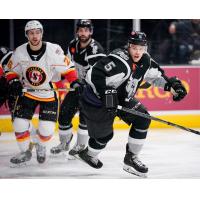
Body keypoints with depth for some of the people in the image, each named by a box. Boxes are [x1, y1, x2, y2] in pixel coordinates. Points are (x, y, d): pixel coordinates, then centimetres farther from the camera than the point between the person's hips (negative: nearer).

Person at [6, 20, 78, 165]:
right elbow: (12, 70, 3)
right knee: (19, 124, -5)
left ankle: (41, 147, 27)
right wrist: (13, 82, -15)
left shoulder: (53, 50, -22)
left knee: (47, 129, -8)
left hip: (49, 94, -2)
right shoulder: (20, 52, -11)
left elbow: (68, 67, -13)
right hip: (27, 92, 3)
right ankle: (25, 152, 21)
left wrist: (75, 82, -22)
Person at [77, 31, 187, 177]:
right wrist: (107, 95, -41)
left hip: (121, 98, 8)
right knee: (105, 135, 5)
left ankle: (131, 158, 10)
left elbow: (155, 75, 12)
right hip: (96, 102, -8)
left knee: (142, 119, -2)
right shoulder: (120, 62, -33)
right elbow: (94, 75, -39)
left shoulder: (145, 60, -6)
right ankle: (89, 155, 38)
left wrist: (172, 83, -1)